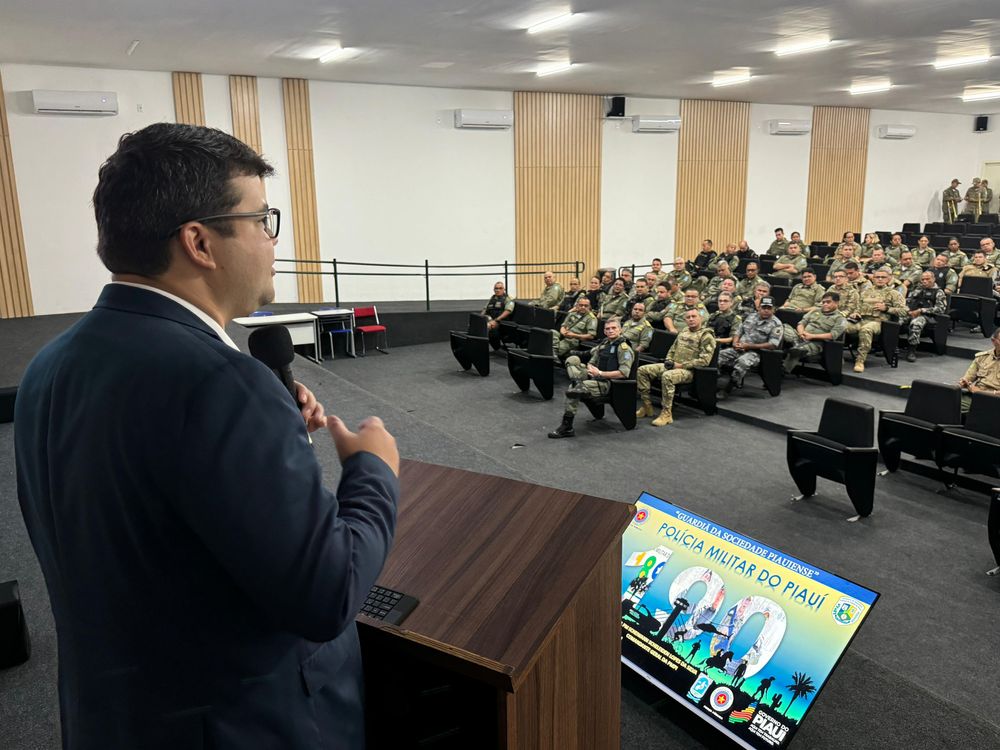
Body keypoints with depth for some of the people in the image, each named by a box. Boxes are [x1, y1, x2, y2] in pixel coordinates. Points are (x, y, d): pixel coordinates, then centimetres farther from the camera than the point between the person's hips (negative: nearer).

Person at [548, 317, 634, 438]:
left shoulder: (624, 348, -7)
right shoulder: (604, 344, 17)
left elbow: (624, 373, -18)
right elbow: (591, 362, 25)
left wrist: (600, 373, -18)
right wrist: (591, 369, 0)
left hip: (609, 383, -8)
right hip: (596, 377, 8)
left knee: (573, 391, -28)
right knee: (572, 360, -2)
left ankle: (567, 427, -20)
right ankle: (577, 383, -28)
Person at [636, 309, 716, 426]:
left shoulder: (706, 336, -7)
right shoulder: (684, 332, 17)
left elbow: (704, 360, -16)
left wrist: (681, 365, -17)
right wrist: (668, 360, 5)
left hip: (688, 370, -8)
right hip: (672, 366, 8)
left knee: (667, 376, -39)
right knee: (642, 370, -5)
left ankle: (666, 414, -30)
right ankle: (647, 406, -2)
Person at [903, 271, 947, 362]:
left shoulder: (938, 292, 12)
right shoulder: (917, 290, 28)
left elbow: (940, 308, -1)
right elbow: (907, 300, 24)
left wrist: (921, 310, -9)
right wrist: (908, 310, 0)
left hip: (924, 315, -4)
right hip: (910, 313, 5)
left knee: (916, 323, -40)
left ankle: (911, 351, -34)